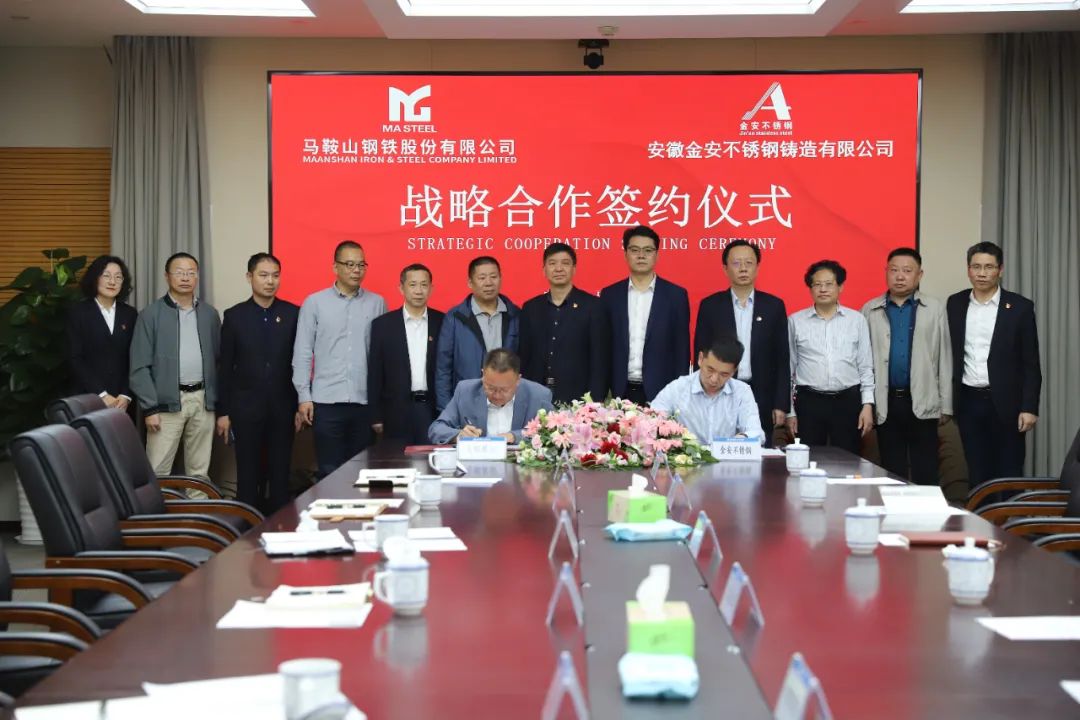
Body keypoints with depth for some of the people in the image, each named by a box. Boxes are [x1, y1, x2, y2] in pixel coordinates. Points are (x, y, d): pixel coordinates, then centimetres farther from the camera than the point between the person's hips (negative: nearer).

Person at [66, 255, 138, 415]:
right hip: (88, 399, -2)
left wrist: (126, 395, -7)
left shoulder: (130, 314, 10)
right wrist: (101, 395, -12)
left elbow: (134, 359, 6)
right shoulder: (78, 312, 1)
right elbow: (75, 359, -5)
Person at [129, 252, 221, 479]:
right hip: (167, 401, -3)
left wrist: (218, 401, 7)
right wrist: (150, 408, -11)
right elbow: (140, 366, -4)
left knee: (199, 471, 9)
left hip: (203, 399, 4)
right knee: (157, 472, -5)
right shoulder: (151, 314, -2)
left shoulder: (210, 314, 10)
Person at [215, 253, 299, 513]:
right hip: (246, 408, 0)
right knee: (248, 475, 4)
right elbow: (225, 367, 2)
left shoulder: (293, 314, 3)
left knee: (280, 475, 5)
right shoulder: (234, 315, 2)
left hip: (282, 407, 1)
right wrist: (223, 411, 0)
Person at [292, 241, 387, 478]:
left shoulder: (377, 303, 7)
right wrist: (304, 396, -2)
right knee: (330, 472, 1)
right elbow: (302, 352, 4)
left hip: (365, 402, 1)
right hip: (326, 401, -1)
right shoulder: (314, 303, 4)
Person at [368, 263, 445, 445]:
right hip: (398, 412, 0)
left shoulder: (442, 323, 4)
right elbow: (375, 373, 4)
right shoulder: (383, 324, 3)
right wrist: (376, 416, 0)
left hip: (434, 410, 0)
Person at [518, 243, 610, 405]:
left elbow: (600, 361, -4)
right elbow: (523, 359, 11)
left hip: (578, 399, -3)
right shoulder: (530, 308, 9)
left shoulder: (593, 306, -1)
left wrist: (594, 402, -11)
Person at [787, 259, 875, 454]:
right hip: (809, 401, 0)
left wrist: (867, 404, 0)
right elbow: (788, 368, 7)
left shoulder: (857, 320, 4)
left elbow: (866, 367, 7)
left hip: (847, 401, 0)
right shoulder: (795, 321, 3)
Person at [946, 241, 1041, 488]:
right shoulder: (955, 304, 6)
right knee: (977, 475, 7)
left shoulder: (1020, 307, -3)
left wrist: (1029, 407, -9)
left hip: (1005, 403, -2)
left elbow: (1030, 363, -3)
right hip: (968, 402, 3)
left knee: (1009, 476, 1)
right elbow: (949, 354, 9)